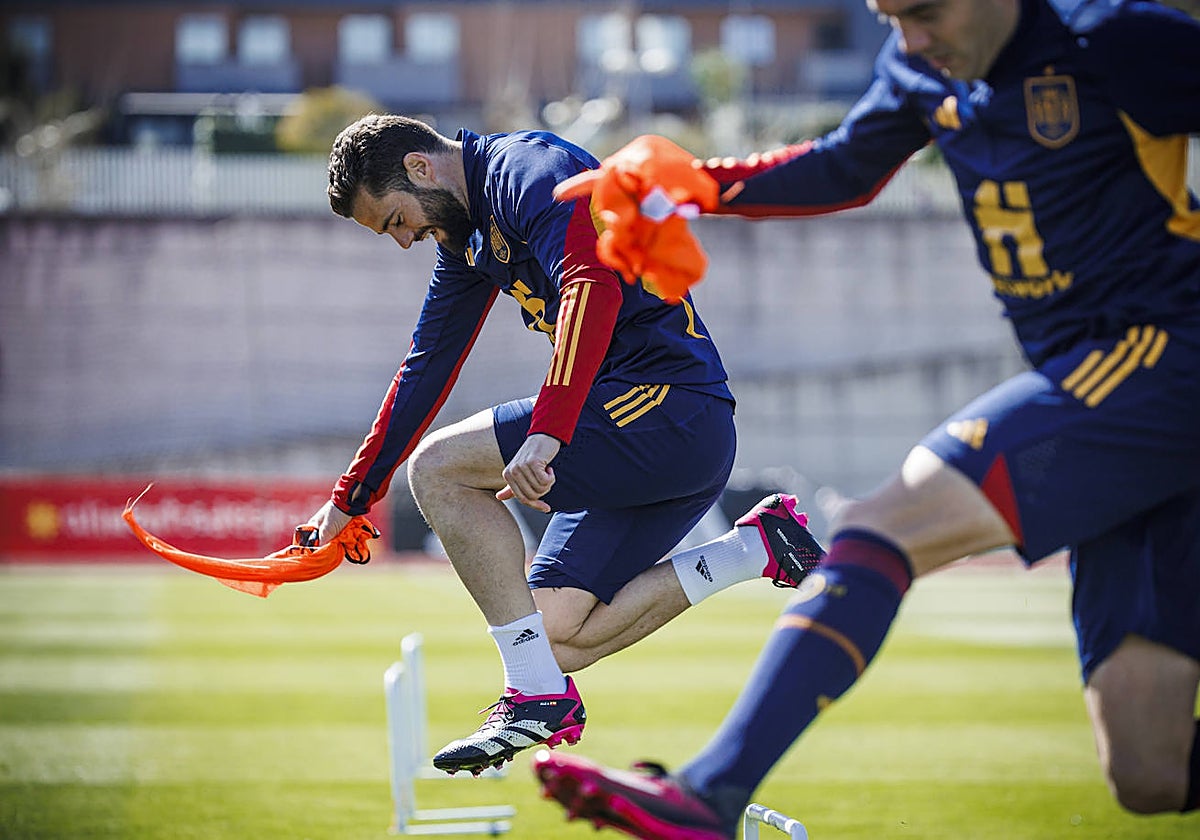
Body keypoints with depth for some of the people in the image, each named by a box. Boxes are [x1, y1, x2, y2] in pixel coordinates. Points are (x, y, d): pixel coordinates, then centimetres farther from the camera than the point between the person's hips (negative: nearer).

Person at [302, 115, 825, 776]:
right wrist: (350, 498, 31)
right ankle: (756, 545, 9)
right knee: (556, 639, 3)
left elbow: (595, 288, -28)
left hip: (671, 406, -10)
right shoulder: (466, 235, 20)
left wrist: (546, 434, -36)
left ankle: (538, 696, -15)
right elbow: (425, 368, 29)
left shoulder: (530, 169, -11)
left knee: (437, 466, -16)